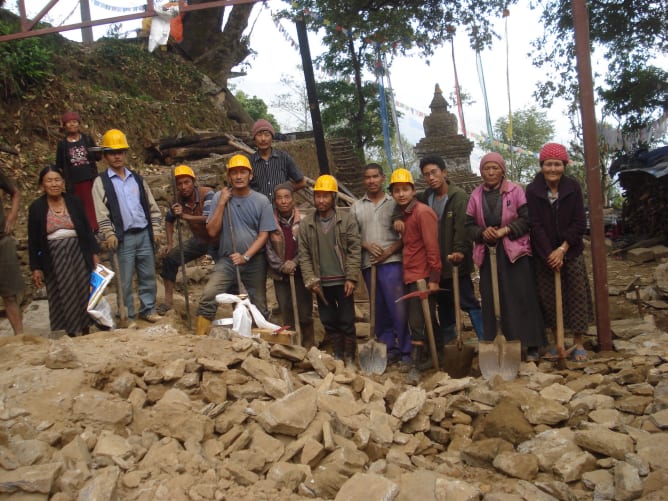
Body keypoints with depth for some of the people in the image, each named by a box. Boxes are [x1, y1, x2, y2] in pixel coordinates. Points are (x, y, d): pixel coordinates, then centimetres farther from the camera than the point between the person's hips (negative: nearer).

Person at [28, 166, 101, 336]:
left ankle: (85, 330, 20)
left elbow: (87, 230, 5)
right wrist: (35, 268, -1)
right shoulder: (36, 208, -1)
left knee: (84, 292, 6)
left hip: (78, 254, 1)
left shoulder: (74, 202, 1)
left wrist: (94, 254, 1)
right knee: (62, 297, 4)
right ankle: (71, 334, 14)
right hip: (54, 258, -1)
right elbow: (33, 241, 1)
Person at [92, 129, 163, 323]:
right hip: (123, 237, -3)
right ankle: (127, 316, 12)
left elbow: (152, 206, 14)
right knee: (125, 280, 2)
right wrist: (109, 234, -15)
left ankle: (148, 310, 21)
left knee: (148, 276, 9)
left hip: (144, 234, 4)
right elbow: (101, 213, -6)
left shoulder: (138, 179, 13)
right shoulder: (101, 182, 2)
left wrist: (156, 229, 6)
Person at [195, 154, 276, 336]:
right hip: (227, 261, 0)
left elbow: (264, 235, -3)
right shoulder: (219, 198, 0)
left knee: (259, 307, 9)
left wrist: (245, 256, -14)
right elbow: (212, 231, -5)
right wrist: (221, 204, -12)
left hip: (254, 262, 0)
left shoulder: (261, 201, -3)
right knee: (208, 296, -18)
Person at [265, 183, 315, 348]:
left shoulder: (303, 221, -6)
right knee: (286, 315, 9)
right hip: (280, 275, 2)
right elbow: (269, 249, -2)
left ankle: (308, 345, 18)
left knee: (305, 312, 2)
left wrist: (294, 262, -17)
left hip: (300, 273, -1)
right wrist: (281, 266, -12)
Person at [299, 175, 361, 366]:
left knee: (347, 321, 3)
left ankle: (350, 357, 18)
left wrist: (351, 278, -11)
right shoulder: (306, 223, 3)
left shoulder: (347, 219, -4)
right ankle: (337, 355, 26)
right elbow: (304, 255, 3)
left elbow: (354, 250, -6)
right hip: (321, 283, 3)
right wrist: (311, 281, -4)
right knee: (329, 322, 11)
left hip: (342, 281, -2)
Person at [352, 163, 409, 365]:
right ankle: (389, 348, 19)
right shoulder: (356, 207, 12)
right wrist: (366, 245, -7)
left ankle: (406, 352, 3)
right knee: (379, 308, 10)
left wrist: (389, 251, -11)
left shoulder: (394, 203, 3)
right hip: (368, 263, 4)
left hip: (391, 261, -3)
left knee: (398, 306, -6)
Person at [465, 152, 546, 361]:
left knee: (521, 297, -2)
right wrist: (482, 232, -12)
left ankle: (530, 345, 6)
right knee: (492, 300, 3)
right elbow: (469, 225, 7)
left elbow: (527, 219, -4)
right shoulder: (476, 196, 7)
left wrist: (505, 230, -17)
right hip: (488, 254, 3)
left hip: (515, 251, -3)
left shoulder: (515, 191, -1)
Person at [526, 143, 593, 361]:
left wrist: (562, 249, -13)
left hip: (571, 252, 1)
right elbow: (535, 226, -9)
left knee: (577, 295, 2)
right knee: (549, 297, 4)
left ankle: (578, 343, 14)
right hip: (544, 254, 0)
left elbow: (579, 223, -5)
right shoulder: (532, 190, -6)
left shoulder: (573, 187, -4)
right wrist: (550, 254, -14)